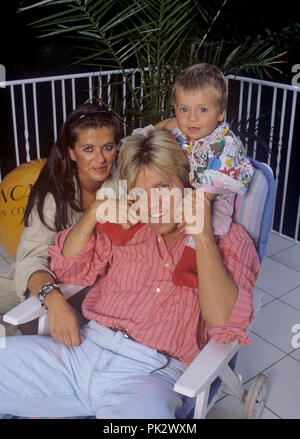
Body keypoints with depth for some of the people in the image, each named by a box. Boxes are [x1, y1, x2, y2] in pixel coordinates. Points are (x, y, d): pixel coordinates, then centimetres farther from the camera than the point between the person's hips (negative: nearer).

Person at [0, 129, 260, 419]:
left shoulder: (229, 240, 3)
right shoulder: (128, 226, 14)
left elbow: (224, 326, -11)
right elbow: (67, 270, 17)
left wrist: (203, 236, -14)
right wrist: (95, 212, 5)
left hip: (151, 373, -5)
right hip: (86, 346, 5)